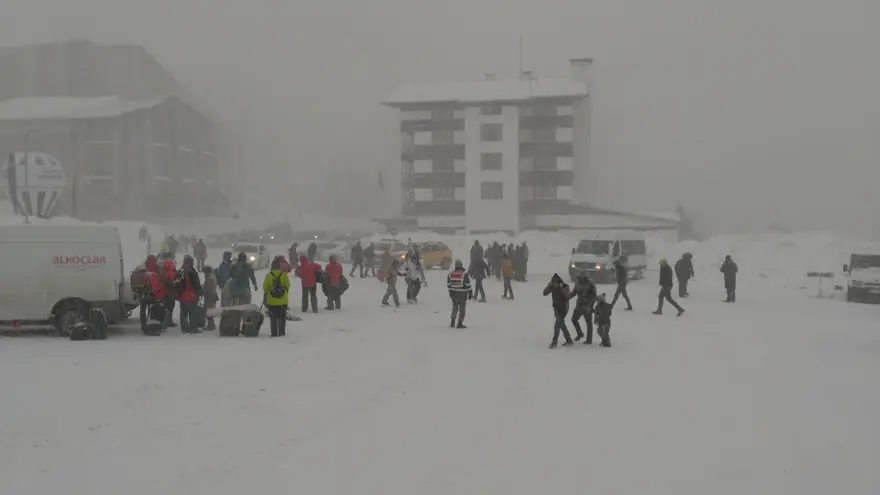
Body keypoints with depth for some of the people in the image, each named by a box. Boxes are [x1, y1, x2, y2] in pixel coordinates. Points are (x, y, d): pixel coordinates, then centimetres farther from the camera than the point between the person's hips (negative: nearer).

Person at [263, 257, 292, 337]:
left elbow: (265, 287, -2)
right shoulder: (284, 274, -6)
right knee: (282, 317, 12)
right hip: (282, 300, 1)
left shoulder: (269, 275, -8)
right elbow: (288, 285, 1)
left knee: (273, 318, 7)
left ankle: (274, 333, 5)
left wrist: (265, 297, 13)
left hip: (271, 301, -1)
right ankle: (281, 332, 13)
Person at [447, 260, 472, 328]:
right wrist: (470, 294, -2)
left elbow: (448, 284, 7)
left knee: (455, 307, 21)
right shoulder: (464, 274, -14)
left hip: (453, 294, 5)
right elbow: (468, 285, -11)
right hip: (462, 294, -5)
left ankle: (452, 322, 21)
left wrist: (450, 292, 20)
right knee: (462, 309, 6)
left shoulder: (451, 274, 1)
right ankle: (460, 324, 6)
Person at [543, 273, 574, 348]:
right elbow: (545, 293, -8)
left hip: (563, 309, -6)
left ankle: (554, 342, -11)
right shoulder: (552, 286, -3)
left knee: (557, 325, -15)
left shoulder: (565, 286, -15)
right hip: (556, 309, 6)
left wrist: (562, 288, -36)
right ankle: (569, 340, 26)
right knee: (561, 325, 14)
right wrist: (548, 286, -23)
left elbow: (569, 296, -28)